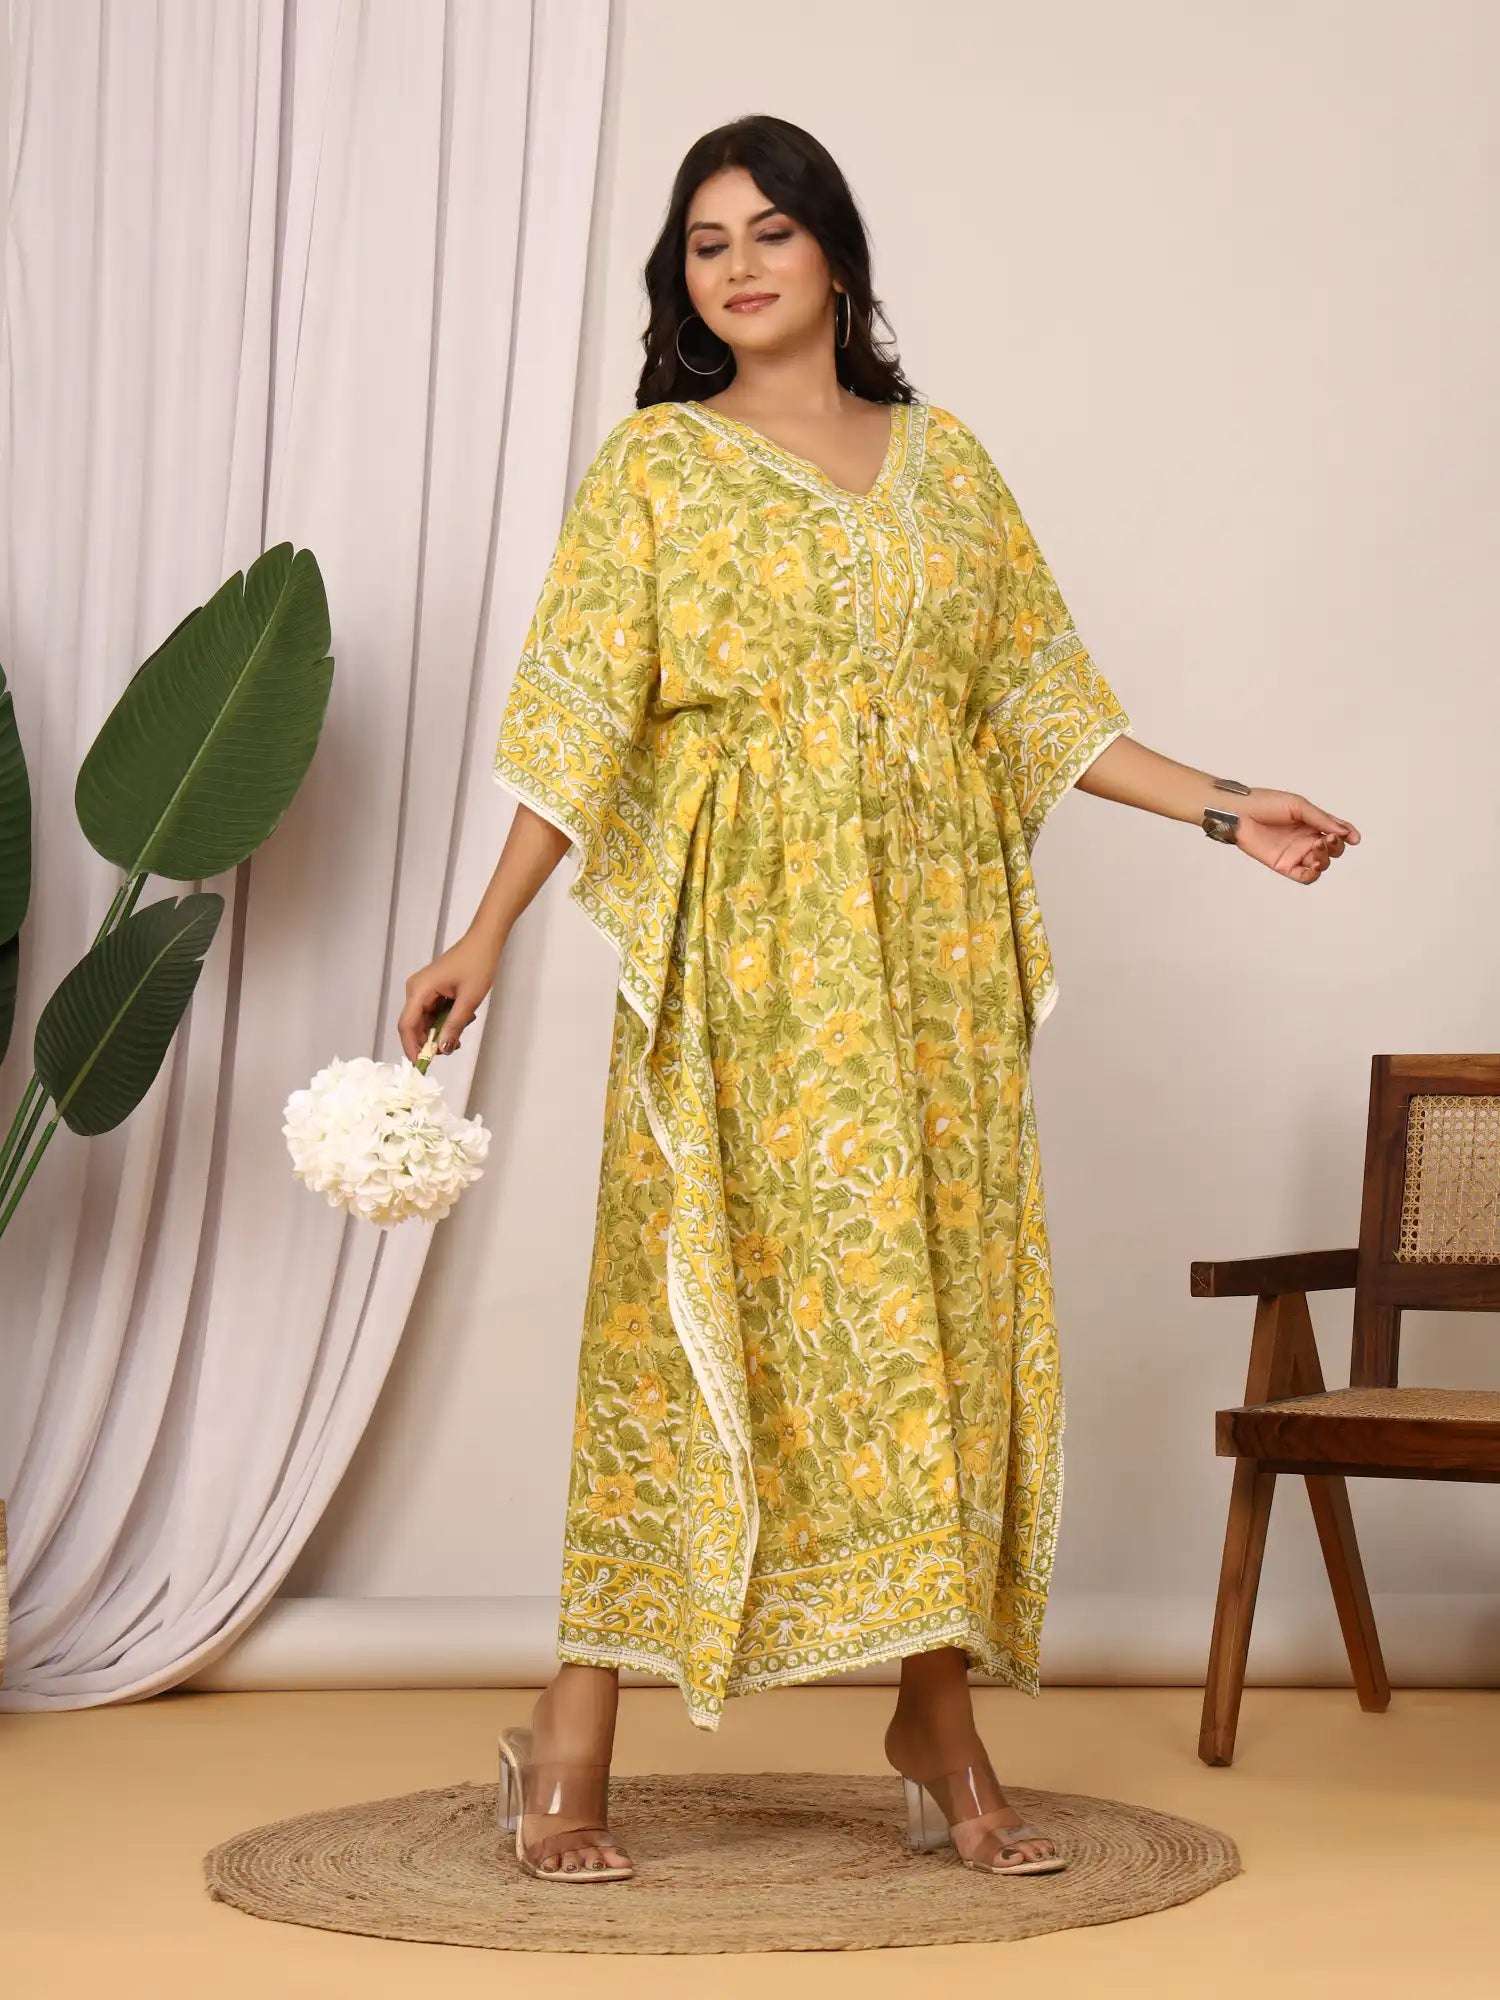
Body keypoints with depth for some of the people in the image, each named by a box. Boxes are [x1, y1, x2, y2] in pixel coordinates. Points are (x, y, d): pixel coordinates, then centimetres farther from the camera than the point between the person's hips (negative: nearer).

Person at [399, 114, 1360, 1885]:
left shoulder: (943, 460, 14)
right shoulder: (657, 462, 4)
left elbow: (1034, 703, 15)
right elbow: (581, 714, -4)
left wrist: (1223, 811, 8)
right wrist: (488, 931, -14)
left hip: (931, 938, 4)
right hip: (745, 940, -3)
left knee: (940, 1300, 2)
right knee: (707, 1304, -6)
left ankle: (939, 1719, 10)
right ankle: (574, 1734, 1)